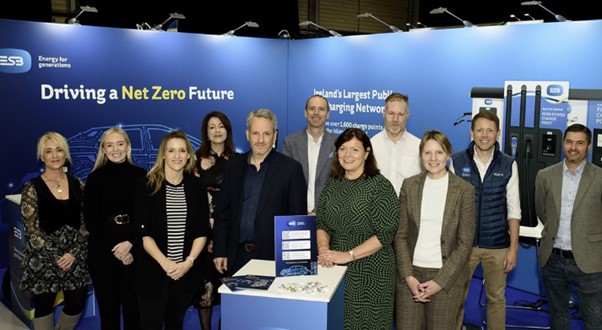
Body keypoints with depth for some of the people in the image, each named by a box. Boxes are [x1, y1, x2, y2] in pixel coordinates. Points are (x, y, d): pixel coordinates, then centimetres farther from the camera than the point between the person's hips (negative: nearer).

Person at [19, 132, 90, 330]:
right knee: (44, 308, 10)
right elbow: (32, 229, -9)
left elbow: (85, 222, 2)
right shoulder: (32, 188, -6)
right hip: (42, 260, -3)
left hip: (75, 257, 3)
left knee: (77, 305, 8)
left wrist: (73, 253, -10)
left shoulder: (77, 184, 4)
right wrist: (56, 257, -14)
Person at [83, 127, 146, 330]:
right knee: (108, 305, 9)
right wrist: (114, 248, -9)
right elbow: (90, 220, 0)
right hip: (103, 250, 0)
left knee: (133, 304, 5)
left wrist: (130, 243, -12)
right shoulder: (95, 178, 1)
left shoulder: (140, 176, 1)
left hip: (135, 248, 0)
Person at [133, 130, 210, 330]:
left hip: (186, 271, 3)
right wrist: (165, 262, -17)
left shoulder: (197, 187, 4)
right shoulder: (146, 185, -4)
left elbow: (202, 231, 4)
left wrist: (188, 262, -9)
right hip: (153, 271, -2)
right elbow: (142, 231, -8)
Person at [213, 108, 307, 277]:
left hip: (274, 256, -3)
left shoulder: (291, 168, -6)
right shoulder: (234, 165, 6)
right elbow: (223, 211, 9)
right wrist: (219, 251, 5)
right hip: (237, 256, 3)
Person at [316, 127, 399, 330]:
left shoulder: (380, 186, -9)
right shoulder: (332, 185, 7)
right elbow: (321, 224, 7)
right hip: (336, 268, 4)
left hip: (371, 272, -4)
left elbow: (385, 234, -14)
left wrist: (348, 255, -19)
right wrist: (323, 248, -12)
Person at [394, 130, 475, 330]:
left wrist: (440, 281, -9)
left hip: (447, 278, -1)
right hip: (411, 275, 2)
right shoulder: (409, 185, 4)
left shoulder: (464, 190, -2)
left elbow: (465, 243, -4)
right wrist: (408, 275, -7)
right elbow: (400, 235, 3)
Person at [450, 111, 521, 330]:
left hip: (497, 245, 1)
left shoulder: (508, 165, -1)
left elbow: (513, 210, 1)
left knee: (496, 298, 14)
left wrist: (514, 248, -2)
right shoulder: (457, 162, -3)